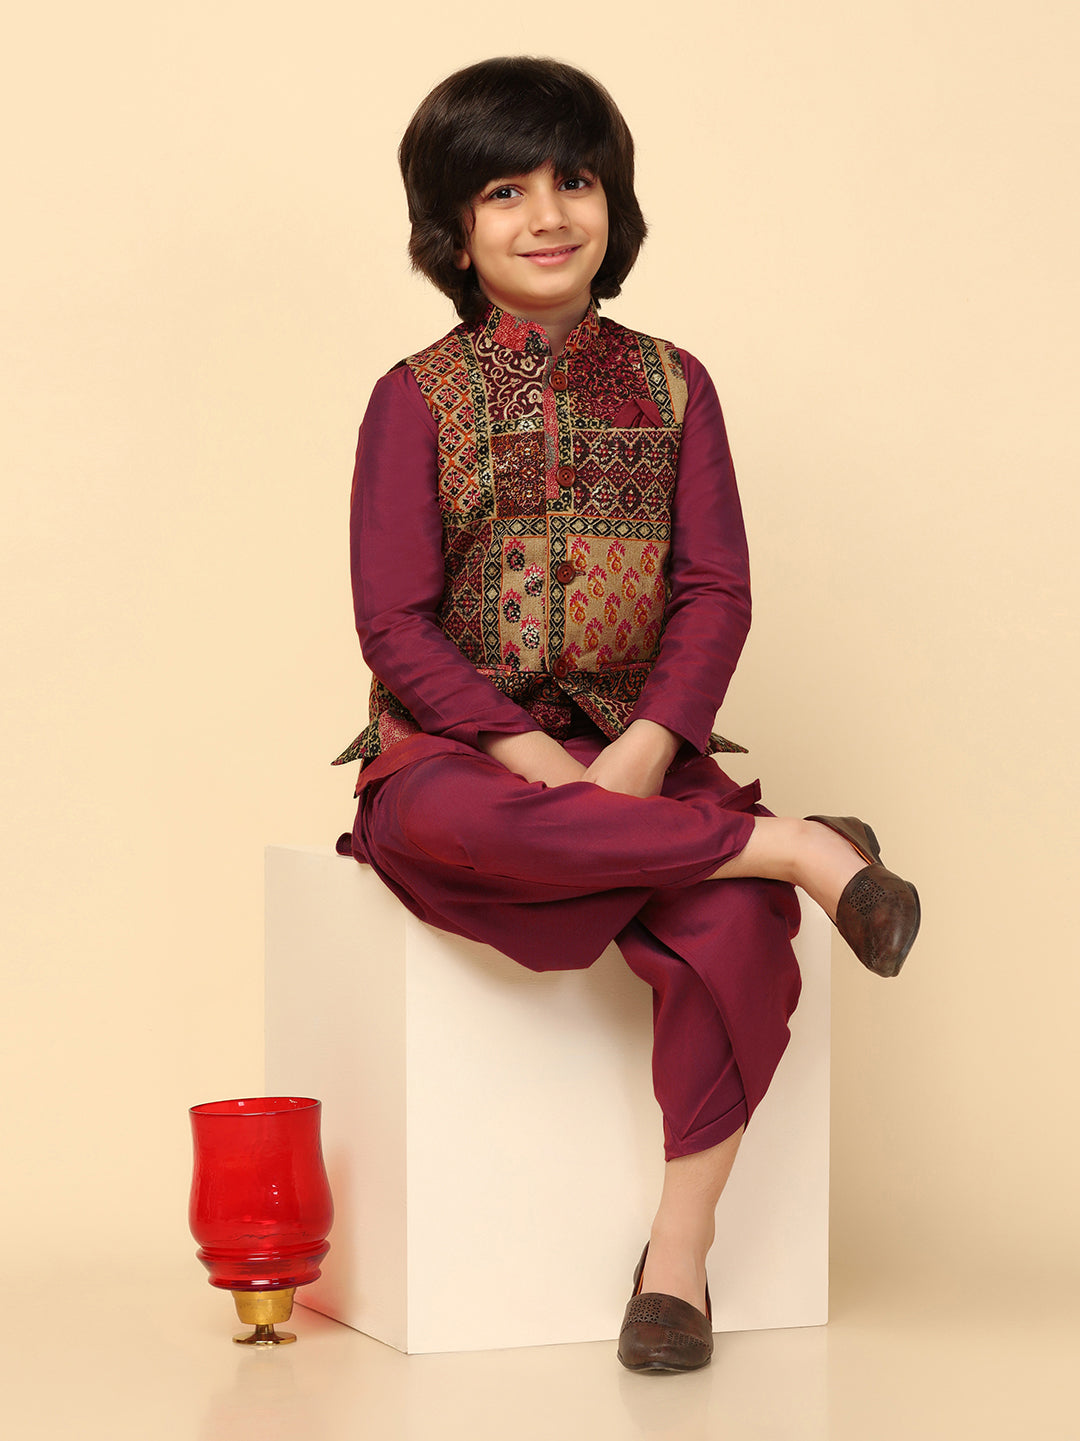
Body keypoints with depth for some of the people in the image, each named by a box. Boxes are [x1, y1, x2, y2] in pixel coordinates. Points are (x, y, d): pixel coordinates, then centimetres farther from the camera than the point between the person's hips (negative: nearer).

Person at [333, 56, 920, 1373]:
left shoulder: (670, 386, 10)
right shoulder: (419, 398, 3)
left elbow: (715, 593, 3)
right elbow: (396, 624, -4)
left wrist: (644, 750, -15)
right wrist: (532, 755, -17)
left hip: (634, 750, 2)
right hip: (457, 748, -2)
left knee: (734, 921, -30)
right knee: (447, 826, -40)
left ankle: (679, 1252, -16)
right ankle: (803, 848, -29)